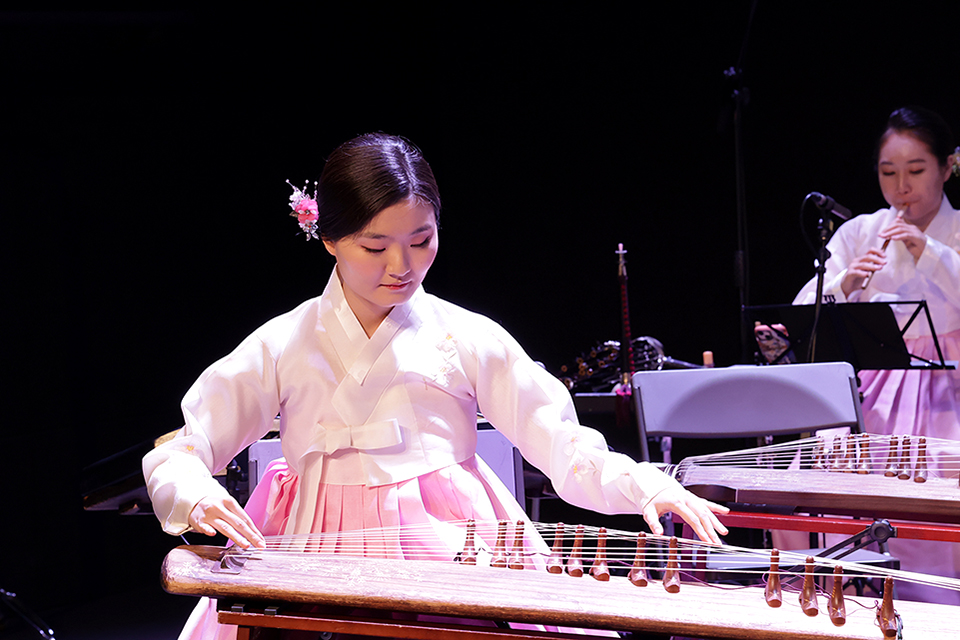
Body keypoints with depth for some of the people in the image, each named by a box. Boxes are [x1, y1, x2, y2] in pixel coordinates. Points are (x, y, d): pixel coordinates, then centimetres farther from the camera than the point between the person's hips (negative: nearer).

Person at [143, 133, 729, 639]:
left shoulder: (467, 339, 7)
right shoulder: (283, 346, 6)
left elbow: (562, 444, 5)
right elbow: (175, 456, 6)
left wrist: (645, 487, -14)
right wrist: (197, 499, -18)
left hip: (451, 543, 1)